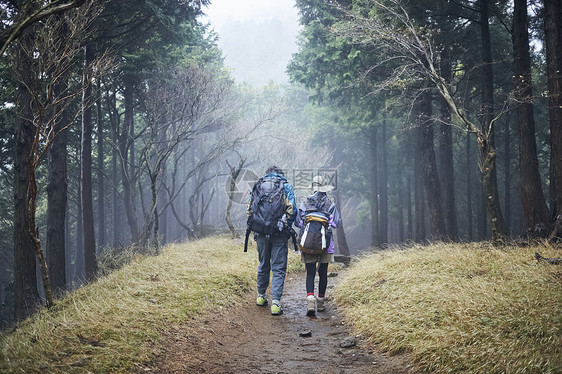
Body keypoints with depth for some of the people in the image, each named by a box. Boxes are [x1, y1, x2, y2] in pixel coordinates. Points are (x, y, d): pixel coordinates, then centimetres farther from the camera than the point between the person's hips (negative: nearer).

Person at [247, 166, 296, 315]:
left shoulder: (257, 186, 11)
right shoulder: (286, 186, 2)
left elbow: (249, 209, 11)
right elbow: (292, 209, -7)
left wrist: (253, 227, 19)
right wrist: (287, 226, 6)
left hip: (261, 232, 3)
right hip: (279, 234, -3)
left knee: (263, 265, 20)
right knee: (278, 268, -1)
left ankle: (261, 296, 31)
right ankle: (276, 302, -11)